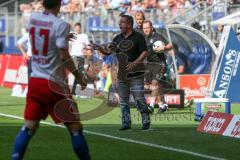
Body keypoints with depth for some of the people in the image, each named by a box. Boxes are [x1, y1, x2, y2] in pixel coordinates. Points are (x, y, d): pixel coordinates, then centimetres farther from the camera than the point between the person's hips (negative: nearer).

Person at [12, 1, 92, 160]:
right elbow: (63, 56, -17)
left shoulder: (33, 18, 6)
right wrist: (78, 75, -6)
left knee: (29, 127, 7)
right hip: (54, 84, -6)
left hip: (35, 81, 6)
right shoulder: (61, 25, -13)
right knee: (75, 127, 5)